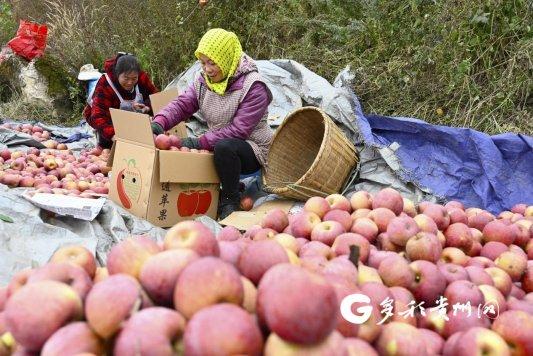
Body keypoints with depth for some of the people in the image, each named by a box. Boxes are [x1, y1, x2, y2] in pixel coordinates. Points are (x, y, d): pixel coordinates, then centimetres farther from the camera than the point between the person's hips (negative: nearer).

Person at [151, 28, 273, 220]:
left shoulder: (253, 87, -19)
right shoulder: (203, 80, 2)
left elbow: (238, 130, -25)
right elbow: (182, 104, -6)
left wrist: (200, 142, -29)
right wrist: (159, 122, -26)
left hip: (253, 150, -7)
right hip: (218, 145, 7)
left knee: (224, 147, -37)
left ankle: (231, 199, -13)